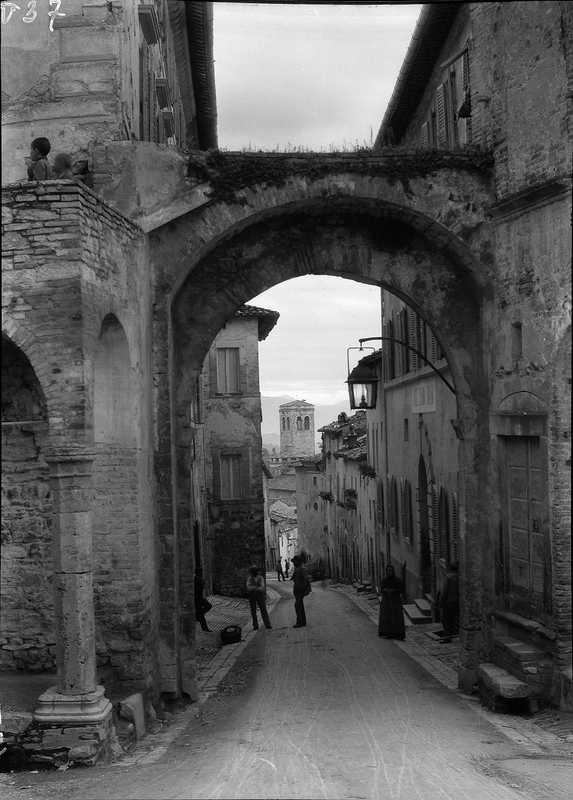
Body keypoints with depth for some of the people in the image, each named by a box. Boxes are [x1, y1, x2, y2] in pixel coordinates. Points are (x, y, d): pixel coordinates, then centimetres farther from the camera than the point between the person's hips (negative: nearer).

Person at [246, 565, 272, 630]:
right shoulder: (249, 579, 2)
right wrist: (257, 587, -19)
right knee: (253, 611, 1)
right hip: (252, 596, 1)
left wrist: (253, 588, -19)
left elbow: (262, 587, -11)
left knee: (263, 609, -6)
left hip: (260, 595, -1)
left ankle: (267, 624, -2)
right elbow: (248, 588, -12)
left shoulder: (261, 578, 2)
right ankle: (255, 626, 7)